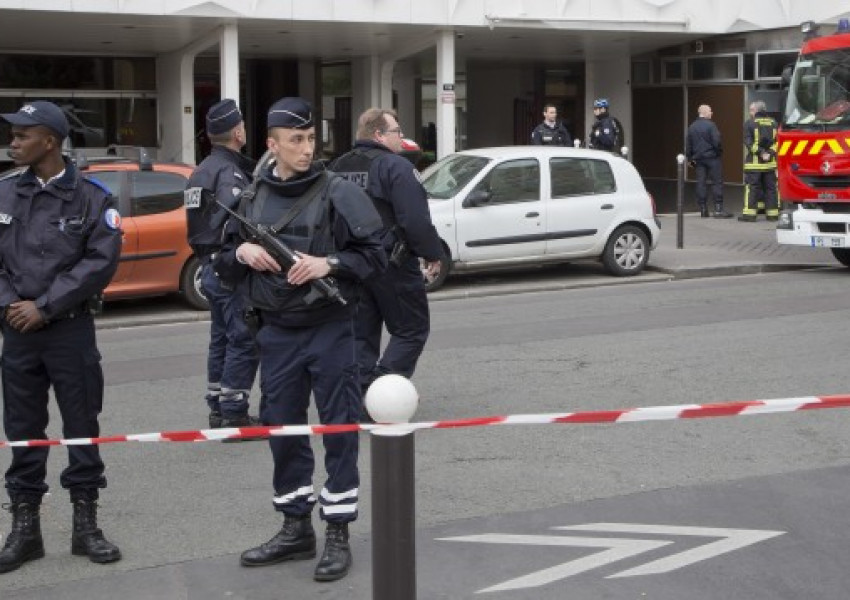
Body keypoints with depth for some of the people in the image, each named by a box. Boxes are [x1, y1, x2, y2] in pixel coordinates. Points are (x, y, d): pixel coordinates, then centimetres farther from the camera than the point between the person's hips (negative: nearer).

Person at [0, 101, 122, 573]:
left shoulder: (90, 197, -4)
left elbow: (102, 260, -11)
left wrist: (45, 306, -14)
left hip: (71, 329, -3)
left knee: (82, 427, 4)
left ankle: (85, 524, 16)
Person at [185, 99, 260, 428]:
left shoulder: (203, 170, 16)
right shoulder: (230, 171, -16)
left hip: (211, 264, 10)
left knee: (222, 339, 16)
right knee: (244, 341, -6)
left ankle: (218, 410, 23)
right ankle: (234, 414, -5)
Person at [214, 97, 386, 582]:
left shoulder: (338, 192, -6)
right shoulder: (253, 198, 7)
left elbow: (375, 254, -6)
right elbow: (225, 264, 15)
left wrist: (330, 264, -20)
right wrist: (242, 253, -6)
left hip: (330, 330, -4)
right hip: (277, 332, 5)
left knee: (339, 429, 1)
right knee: (283, 429, 12)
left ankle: (339, 534, 12)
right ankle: (296, 529, 26)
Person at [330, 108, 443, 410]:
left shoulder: (338, 168, 11)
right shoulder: (395, 167, -13)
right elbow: (416, 221, -19)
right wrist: (433, 254, -7)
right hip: (391, 263, -7)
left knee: (361, 334, 13)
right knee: (411, 330, 4)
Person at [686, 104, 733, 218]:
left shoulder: (692, 127, 9)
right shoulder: (710, 125, -12)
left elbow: (688, 145, 13)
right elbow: (717, 141, -16)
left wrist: (690, 158, 20)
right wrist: (719, 152, 1)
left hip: (698, 159, 6)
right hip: (712, 158, -6)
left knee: (701, 183, 7)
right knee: (717, 183, -3)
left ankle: (703, 209, 7)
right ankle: (718, 209, -8)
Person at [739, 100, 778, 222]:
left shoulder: (750, 123, -4)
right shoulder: (773, 123, 10)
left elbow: (749, 142, -12)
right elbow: (777, 142, 4)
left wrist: (760, 153, -12)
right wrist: (770, 153, -5)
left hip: (754, 163, -4)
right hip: (770, 163, 4)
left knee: (751, 187, -2)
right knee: (770, 188, 9)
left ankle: (750, 213, -6)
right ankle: (772, 213, 9)